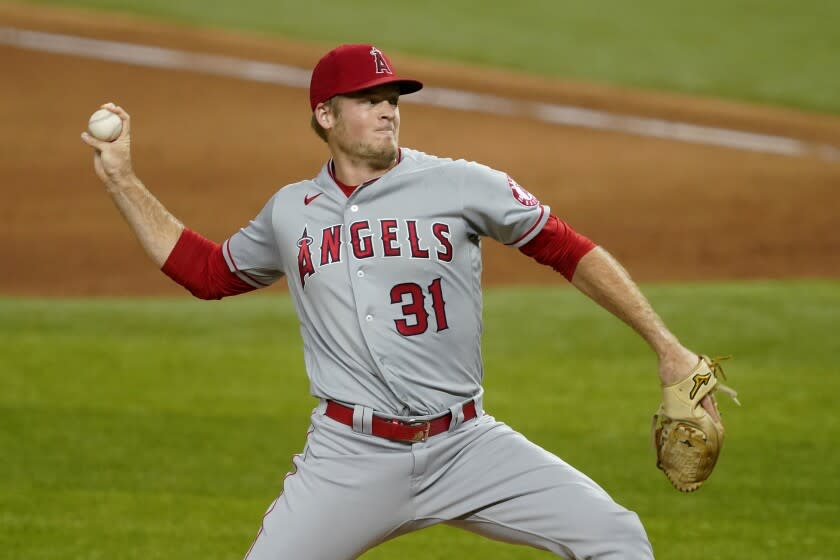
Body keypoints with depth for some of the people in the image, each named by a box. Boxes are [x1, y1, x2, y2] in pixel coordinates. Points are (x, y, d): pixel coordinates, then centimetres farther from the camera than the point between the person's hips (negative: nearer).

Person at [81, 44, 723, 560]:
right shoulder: (290, 212, 11)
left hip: (466, 446, -1)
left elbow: (569, 250, 2)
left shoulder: (460, 185, 0)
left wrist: (667, 347, -3)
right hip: (351, 460, 1)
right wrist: (122, 180, 21)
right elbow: (206, 271, 25)